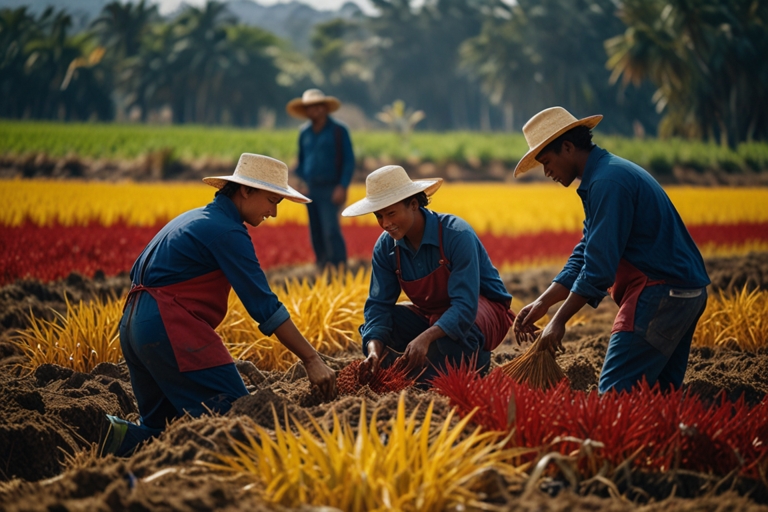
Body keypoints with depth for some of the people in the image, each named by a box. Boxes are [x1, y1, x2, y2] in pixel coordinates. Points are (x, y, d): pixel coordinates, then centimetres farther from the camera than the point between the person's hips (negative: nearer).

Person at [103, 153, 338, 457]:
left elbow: (138, 272, 24)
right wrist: (312, 360, -11)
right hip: (170, 329, -10)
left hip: (132, 326, 10)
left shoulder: (194, 217, 22)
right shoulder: (227, 231, -8)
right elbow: (264, 305, -13)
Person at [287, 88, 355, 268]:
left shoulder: (339, 131, -2)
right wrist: (302, 182, 7)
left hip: (330, 190, -6)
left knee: (330, 231, -16)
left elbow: (349, 161, -5)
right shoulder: (304, 132, 12)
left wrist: (342, 187, -14)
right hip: (310, 190, 6)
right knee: (316, 234, 6)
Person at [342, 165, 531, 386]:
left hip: (481, 308, -6)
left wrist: (425, 338, -51)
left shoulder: (456, 235, -29)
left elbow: (465, 305, -36)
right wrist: (374, 348, -35)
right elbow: (378, 304, -14)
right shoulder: (385, 247, -11)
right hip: (431, 315, 6)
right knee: (373, 330, -15)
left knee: (449, 336, -39)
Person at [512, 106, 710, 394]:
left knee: (614, 393, -11)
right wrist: (543, 303, 10)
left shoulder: (608, 182, -16)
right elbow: (586, 255, 18)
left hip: (661, 297, -11)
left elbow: (599, 265, -20)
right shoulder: (606, 172, 17)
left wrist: (559, 321, -13)